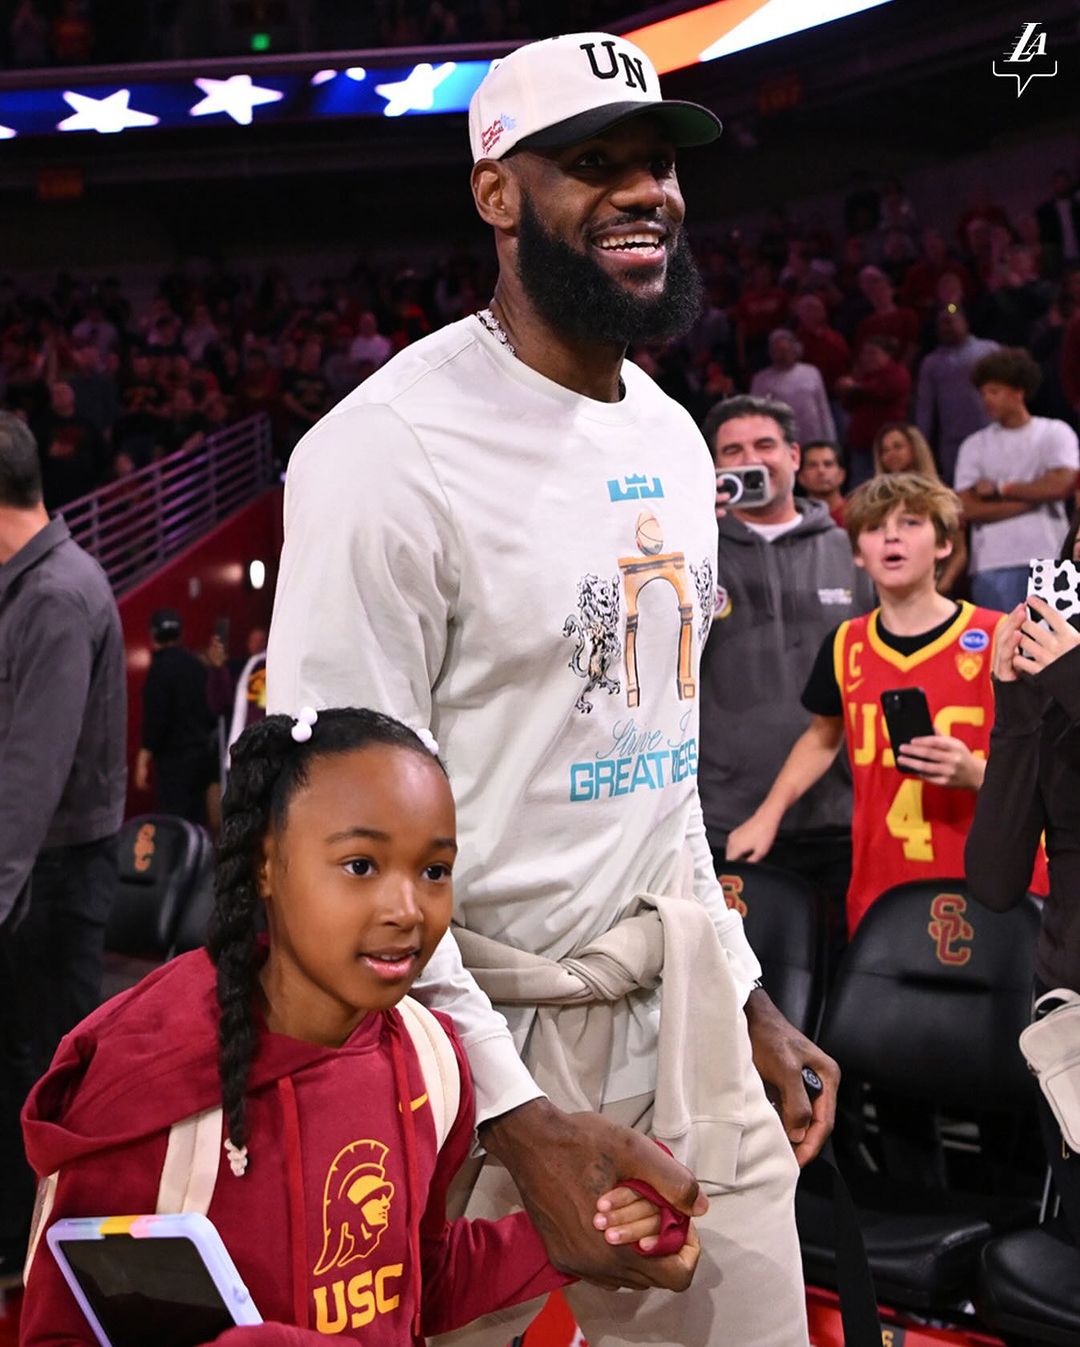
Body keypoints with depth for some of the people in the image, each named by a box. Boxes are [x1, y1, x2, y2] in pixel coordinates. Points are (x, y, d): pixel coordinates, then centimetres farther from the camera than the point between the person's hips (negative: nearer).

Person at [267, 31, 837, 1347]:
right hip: (484, 1035, -7)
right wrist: (519, 1118, -22)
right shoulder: (395, 449, -17)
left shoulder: (670, 437, 9)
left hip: (681, 1006, 7)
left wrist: (743, 992, 17)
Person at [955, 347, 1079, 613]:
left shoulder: (1056, 433, 7)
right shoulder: (975, 445, 11)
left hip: (1050, 561, -1)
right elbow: (968, 509, -1)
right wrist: (1033, 497, -5)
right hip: (994, 564, 1)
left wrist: (1000, 489, -2)